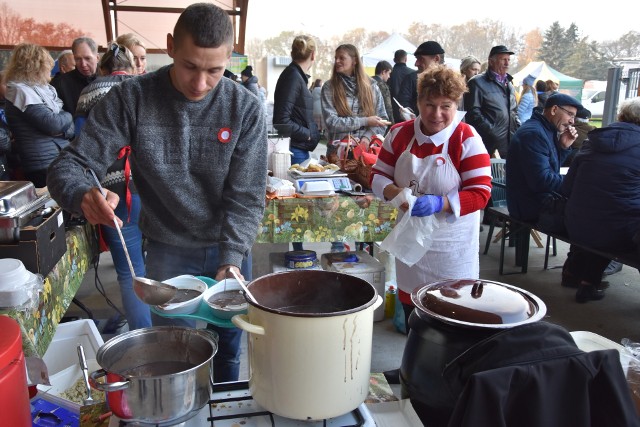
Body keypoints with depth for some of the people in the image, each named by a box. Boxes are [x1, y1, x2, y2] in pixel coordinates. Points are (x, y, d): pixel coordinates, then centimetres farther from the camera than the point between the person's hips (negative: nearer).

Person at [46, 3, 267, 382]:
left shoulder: (245, 108, -14)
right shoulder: (131, 99, -15)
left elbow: (247, 195, -13)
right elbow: (71, 165, -14)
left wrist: (232, 259, -26)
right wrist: (84, 196, -37)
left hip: (230, 249, 1)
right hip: (167, 251, 0)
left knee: (229, 344, 16)